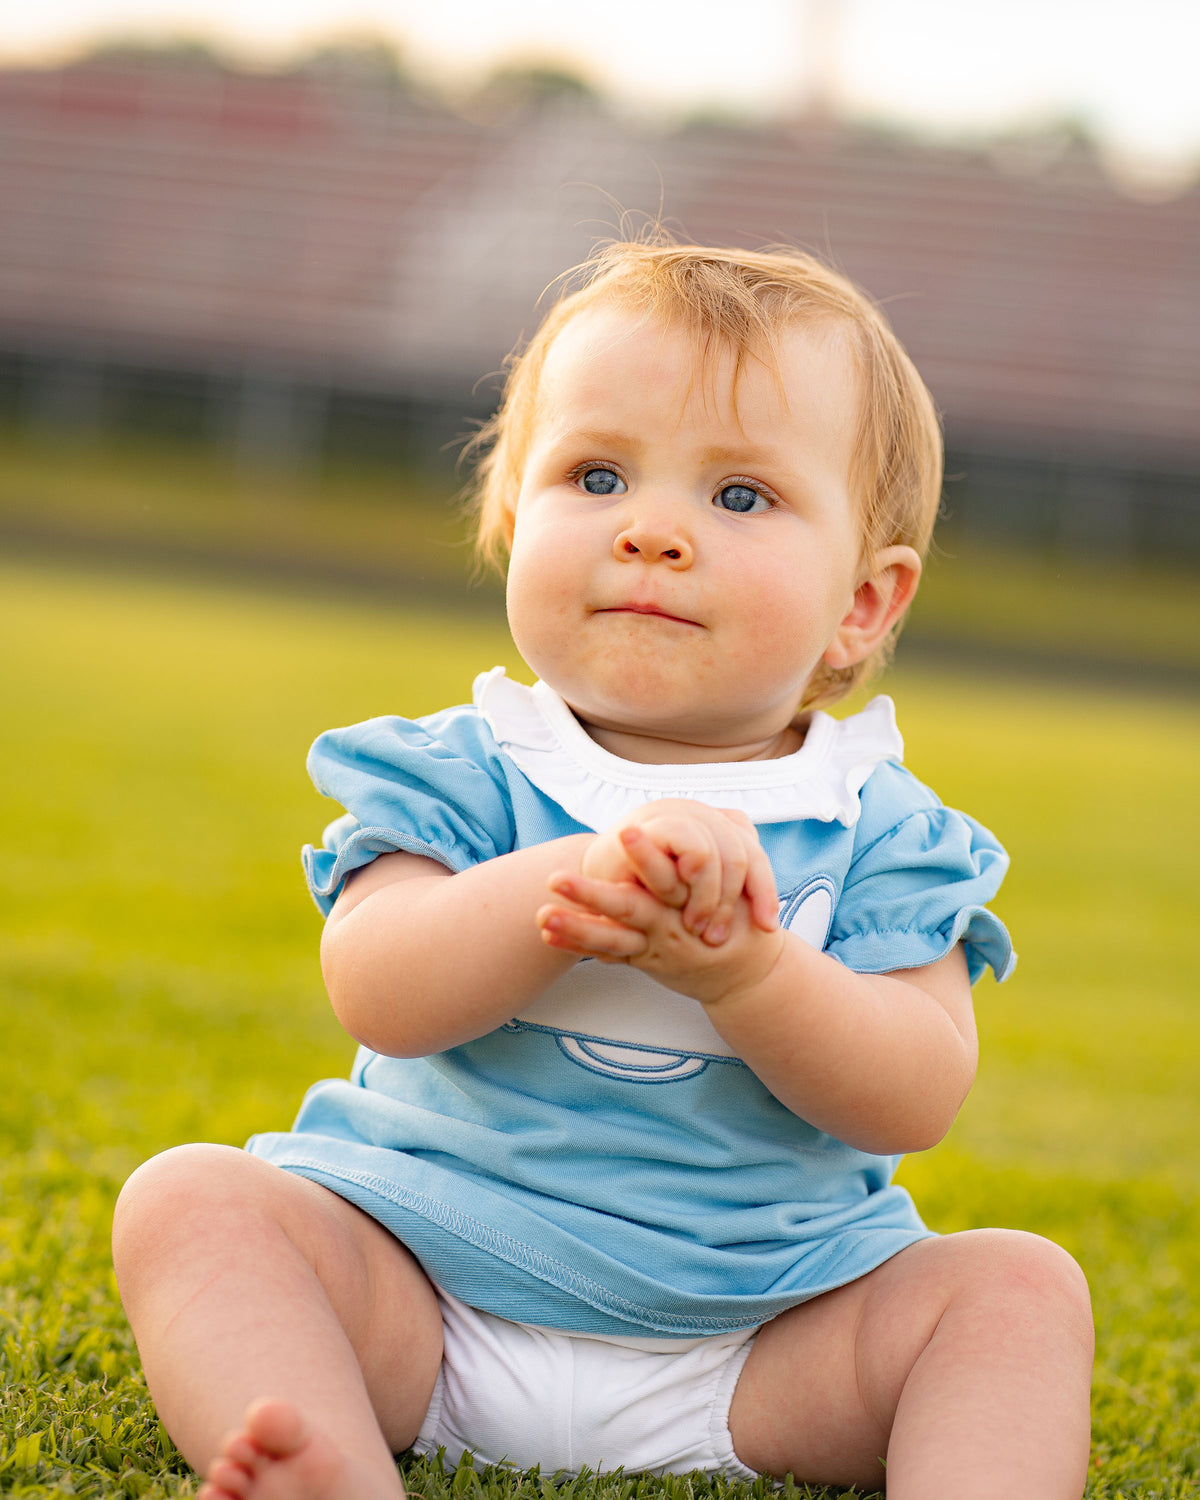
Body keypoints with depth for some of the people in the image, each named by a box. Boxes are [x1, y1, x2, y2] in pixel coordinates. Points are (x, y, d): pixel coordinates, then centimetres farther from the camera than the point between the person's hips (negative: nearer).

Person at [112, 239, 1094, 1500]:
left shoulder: (883, 834, 1)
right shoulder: (458, 776, 0)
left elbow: (915, 1099, -11)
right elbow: (378, 996, -18)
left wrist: (738, 968, -29)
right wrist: (581, 878, -34)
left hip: (760, 1350, 0)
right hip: (420, 1301, 0)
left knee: (1017, 1285, -17)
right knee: (189, 1198, -20)